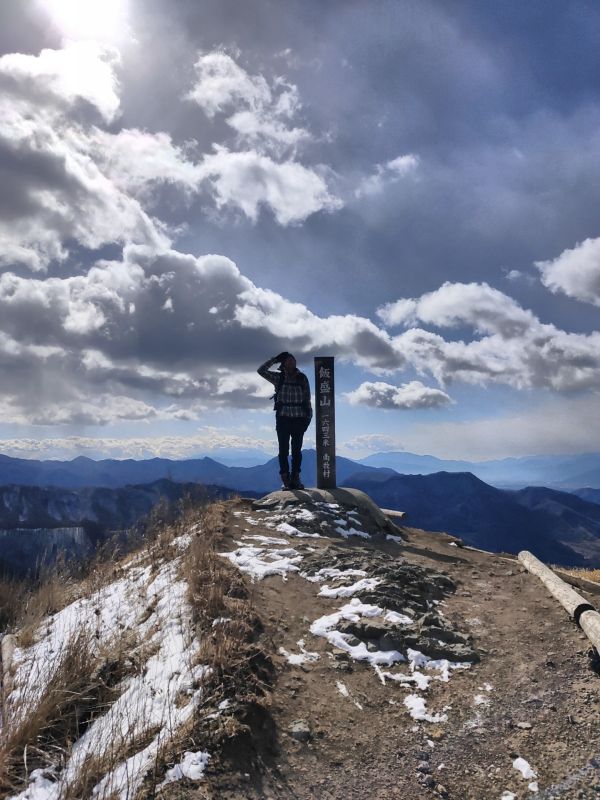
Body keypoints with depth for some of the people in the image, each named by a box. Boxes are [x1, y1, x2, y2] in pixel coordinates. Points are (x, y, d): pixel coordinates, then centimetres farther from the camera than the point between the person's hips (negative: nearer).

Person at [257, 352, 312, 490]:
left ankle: (295, 478, 12)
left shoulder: (302, 378, 6)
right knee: (284, 450, 0)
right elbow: (261, 370, -6)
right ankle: (285, 479, 3)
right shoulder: (279, 378, 5)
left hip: (299, 418, 1)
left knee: (296, 450, 5)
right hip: (283, 418, -1)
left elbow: (307, 398, 8)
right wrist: (275, 359, -5)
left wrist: (309, 416, 3)